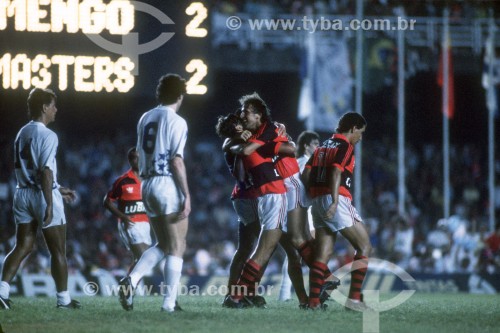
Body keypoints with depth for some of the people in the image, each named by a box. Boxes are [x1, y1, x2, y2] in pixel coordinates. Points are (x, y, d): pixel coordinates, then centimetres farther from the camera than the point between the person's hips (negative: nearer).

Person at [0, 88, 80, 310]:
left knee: (22, 247, 7)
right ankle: (63, 298, 11)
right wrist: (50, 204, -21)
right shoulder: (47, 136, -14)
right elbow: (45, 171, -21)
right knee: (58, 250, 5)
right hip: (43, 195, -7)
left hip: (23, 193, 7)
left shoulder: (22, 134, 11)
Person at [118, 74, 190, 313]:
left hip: (147, 185, 7)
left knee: (163, 245, 18)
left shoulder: (145, 119, 11)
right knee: (176, 248, 1)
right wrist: (187, 195, -14)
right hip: (169, 185, -7)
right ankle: (170, 302, -3)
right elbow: (176, 160, -15)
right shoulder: (176, 122, -9)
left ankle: (131, 280, -2)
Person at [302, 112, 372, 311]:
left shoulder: (323, 147, 20)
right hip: (336, 200, -8)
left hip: (317, 202, 8)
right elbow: (336, 172, -19)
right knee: (364, 246, -1)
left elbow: (306, 174, 13)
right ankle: (354, 298, -10)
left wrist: (315, 194, 17)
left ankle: (314, 300, -4)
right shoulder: (345, 146, -4)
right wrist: (334, 202, -26)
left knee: (323, 253, 6)